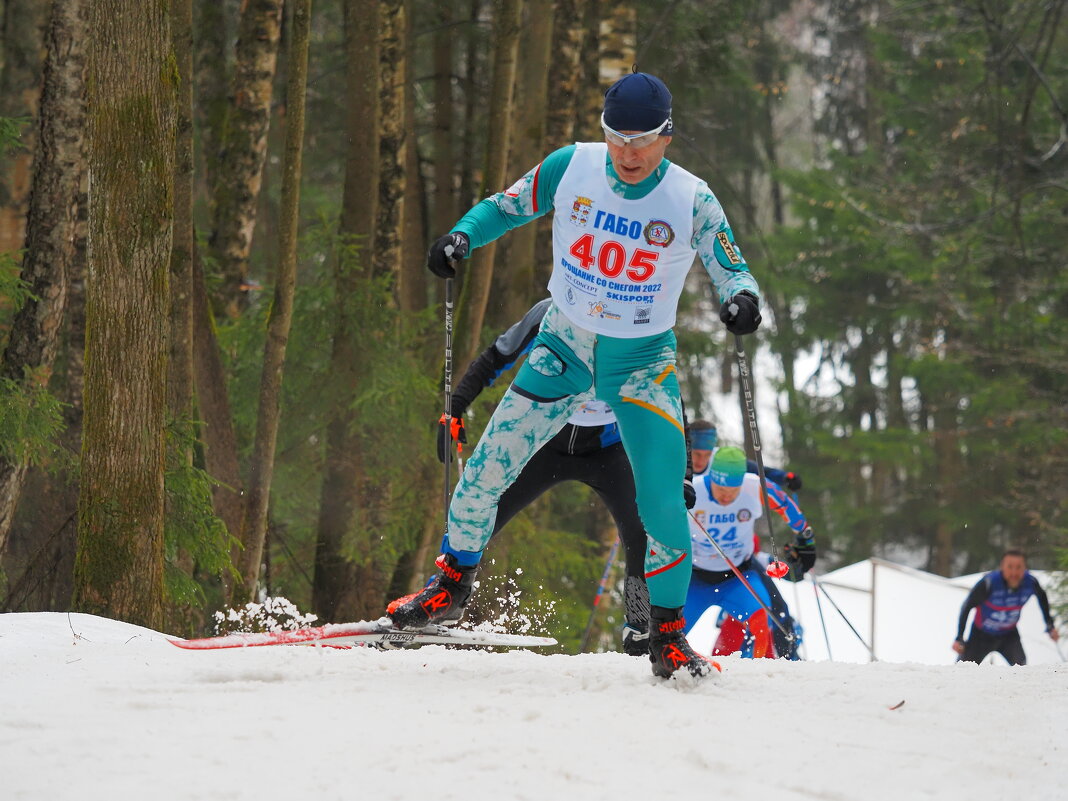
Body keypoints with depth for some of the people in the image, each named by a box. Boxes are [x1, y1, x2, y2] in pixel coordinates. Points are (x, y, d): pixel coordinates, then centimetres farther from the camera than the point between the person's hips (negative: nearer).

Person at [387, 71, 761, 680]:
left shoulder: (691, 201, -14)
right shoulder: (571, 168, -10)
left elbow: (733, 270, -7)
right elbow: (506, 207, 4)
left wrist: (743, 298, -31)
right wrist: (463, 236, -16)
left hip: (643, 361, -2)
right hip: (565, 345, 2)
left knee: (662, 501, -13)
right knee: (487, 469, -3)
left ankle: (669, 634, 6)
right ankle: (453, 584, 22)